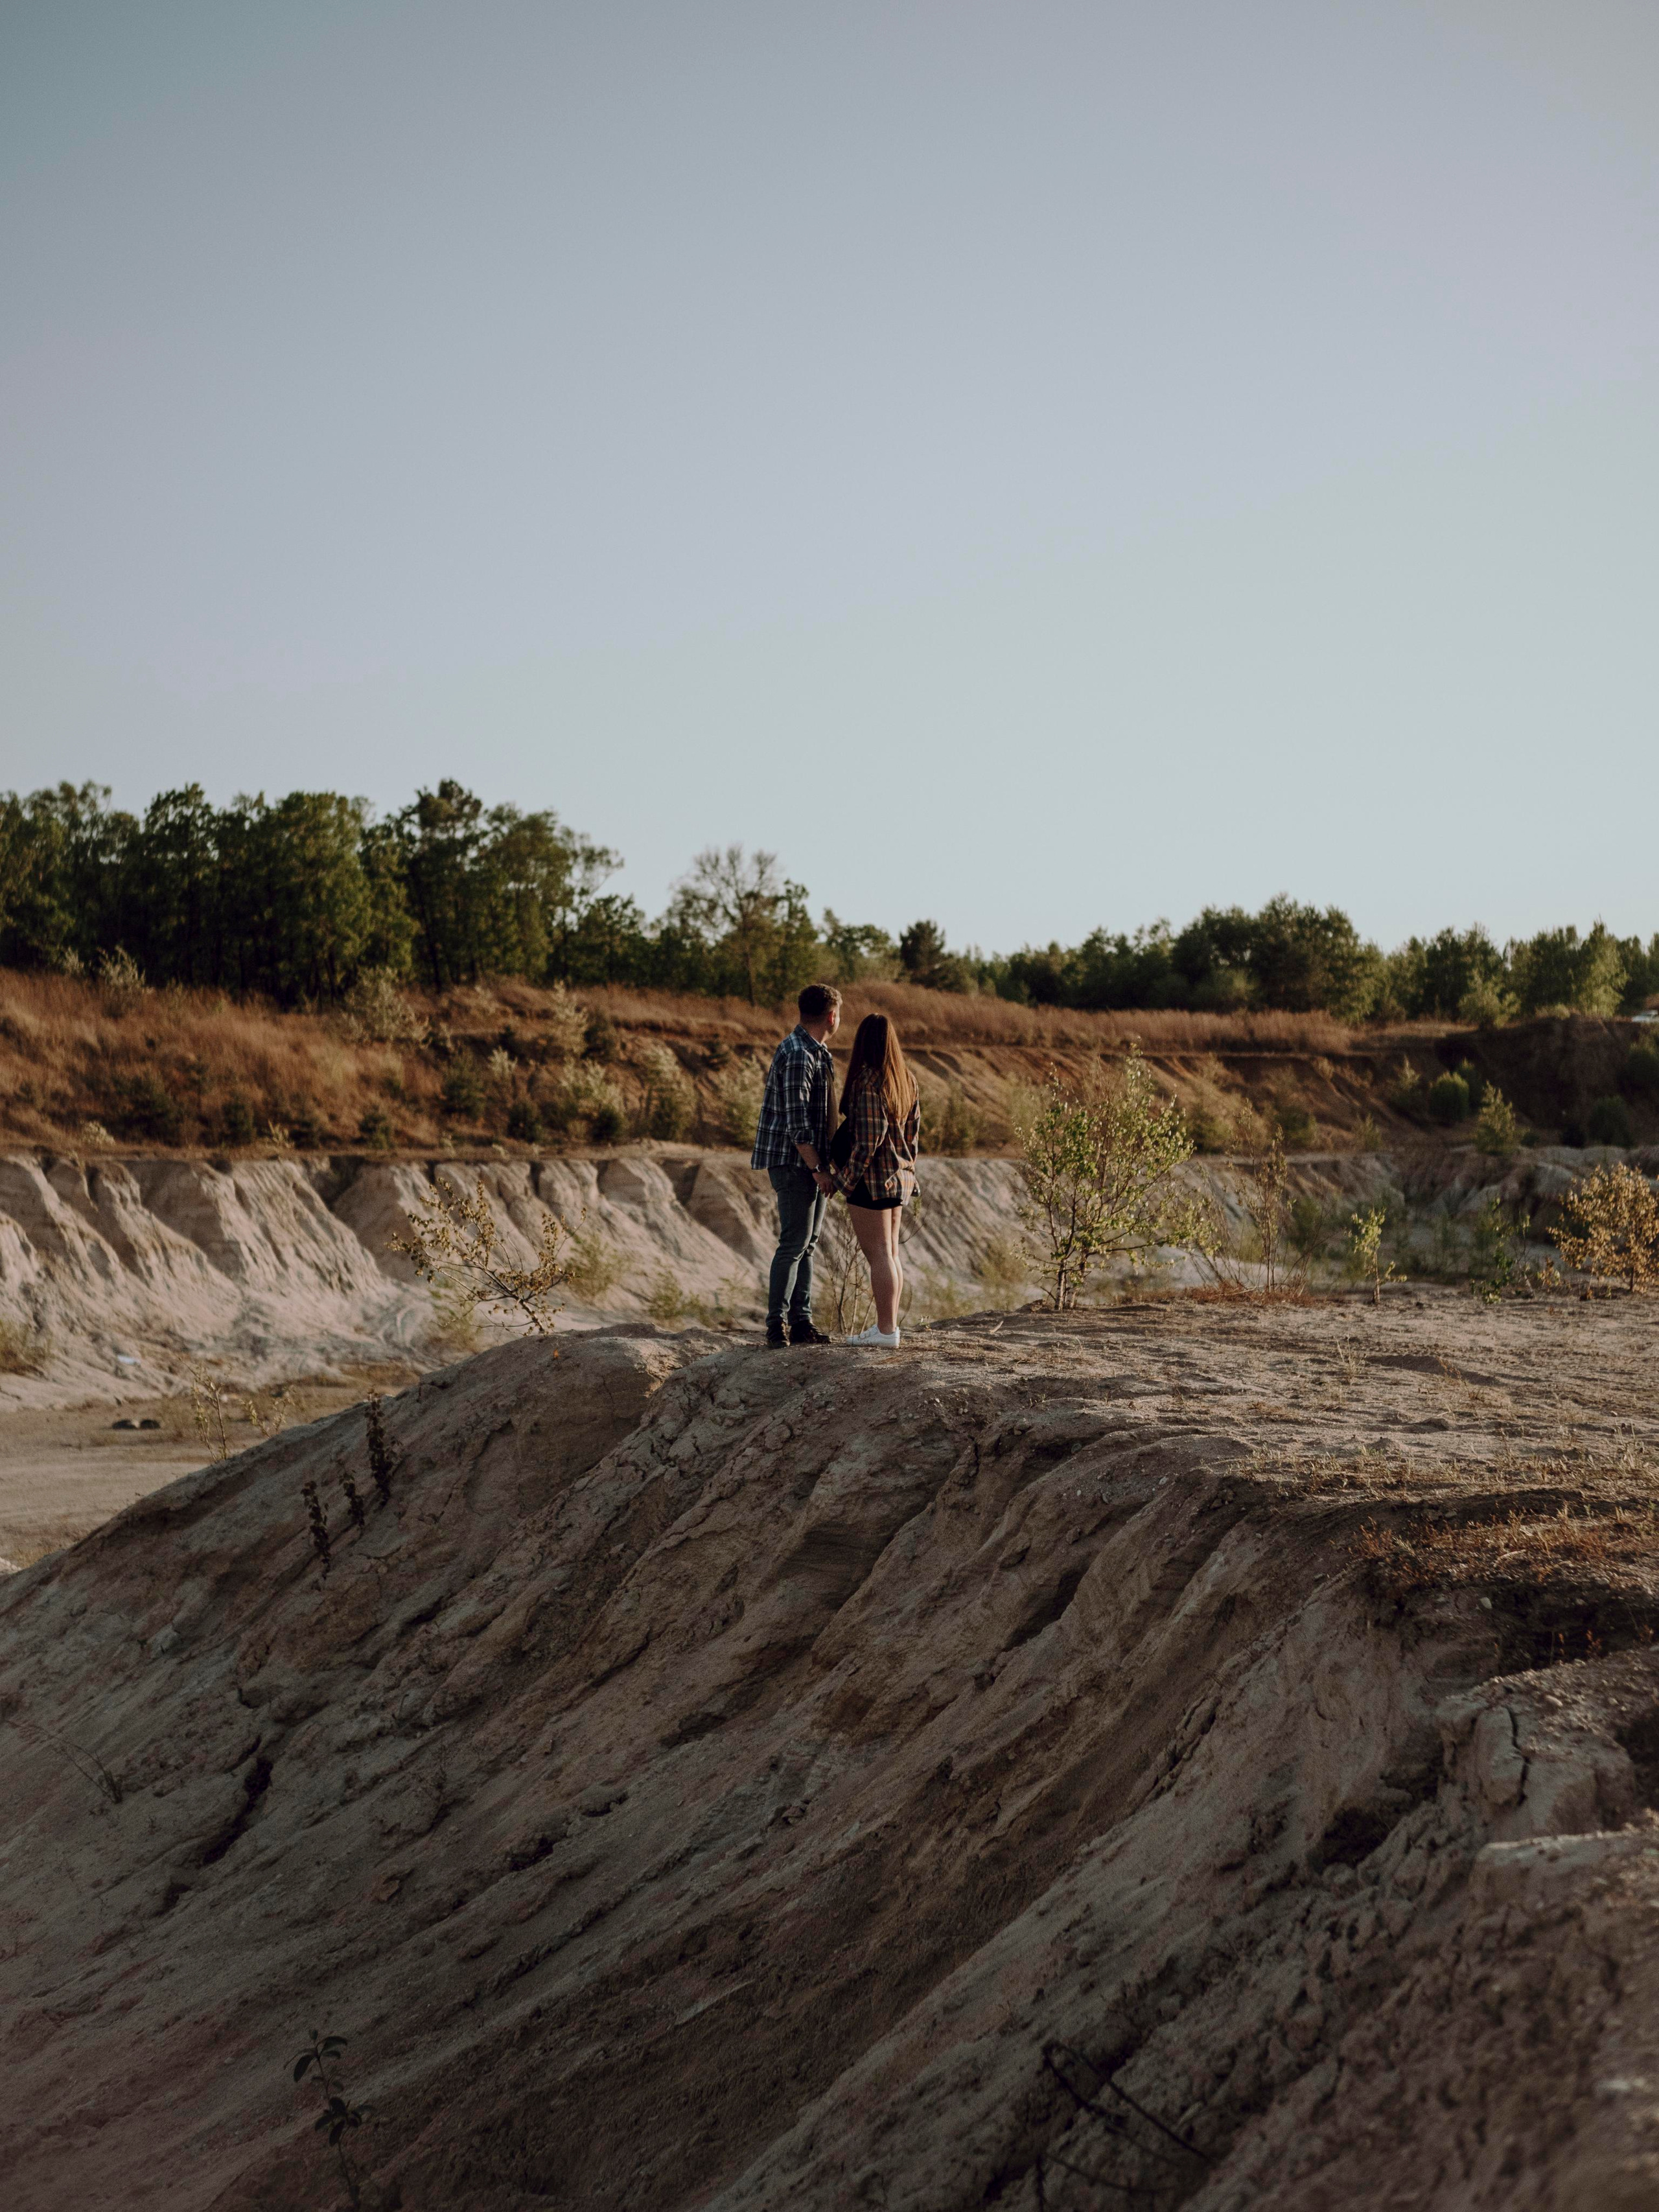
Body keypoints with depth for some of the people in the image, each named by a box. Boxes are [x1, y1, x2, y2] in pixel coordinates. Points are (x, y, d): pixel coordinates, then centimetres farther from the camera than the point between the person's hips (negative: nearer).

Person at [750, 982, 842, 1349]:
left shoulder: (816, 1052, 15)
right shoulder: (797, 1056, -18)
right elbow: (796, 1122, -22)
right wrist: (818, 1169, -20)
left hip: (811, 1163, 10)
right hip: (795, 1163, -10)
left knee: (807, 1245, 12)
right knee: (794, 1244, -7)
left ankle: (801, 1322, 17)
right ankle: (777, 1326, -2)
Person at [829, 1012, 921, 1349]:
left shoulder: (867, 1080, -17)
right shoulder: (905, 1080, 8)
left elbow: (870, 1137, -20)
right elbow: (914, 1132, 13)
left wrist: (846, 1178, -14)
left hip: (872, 1179, -8)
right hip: (899, 1177, 8)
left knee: (878, 1254, -4)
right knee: (890, 1253, 14)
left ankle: (886, 1332, -2)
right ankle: (888, 1325, 20)